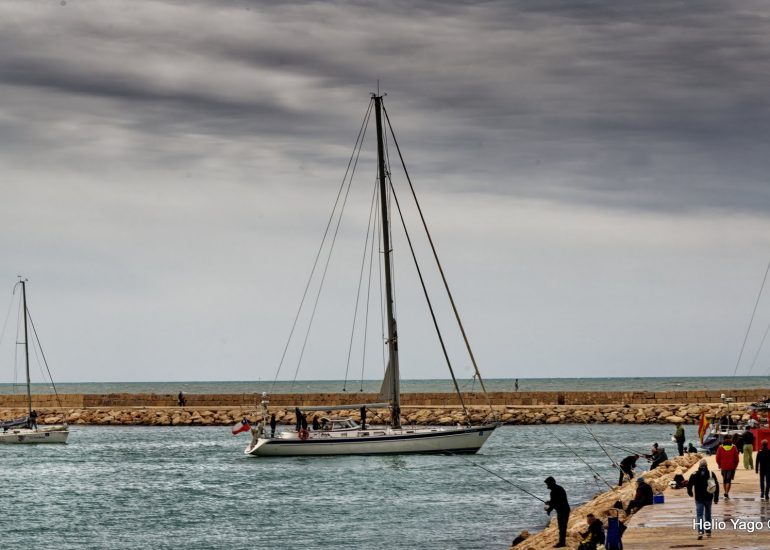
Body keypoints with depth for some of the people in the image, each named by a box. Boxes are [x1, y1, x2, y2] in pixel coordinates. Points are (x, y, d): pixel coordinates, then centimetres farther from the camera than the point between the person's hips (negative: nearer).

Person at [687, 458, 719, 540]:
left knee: (699, 515, -4)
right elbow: (716, 486, -2)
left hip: (699, 499, -2)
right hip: (708, 498, 2)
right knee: (708, 514, 18)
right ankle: (708, 532, 25)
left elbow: (689, 485, -3)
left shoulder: (694, 475, -6)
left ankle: (700, 532, -23)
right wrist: (716, 498, 4)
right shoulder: (711, 474, -2)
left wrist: (690, 493, 19)